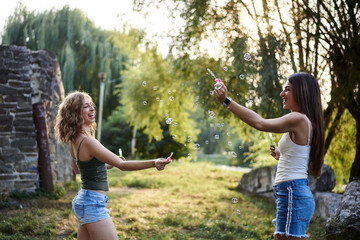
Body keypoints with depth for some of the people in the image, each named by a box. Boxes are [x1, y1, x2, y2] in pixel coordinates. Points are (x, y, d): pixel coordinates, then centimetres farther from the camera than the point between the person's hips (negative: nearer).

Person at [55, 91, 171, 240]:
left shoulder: (75, 140, 7)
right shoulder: (87, 141, -21)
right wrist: (153, 163, -32)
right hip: (93, 203, -10)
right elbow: (122, 165, -24)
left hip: (81, 200, 10)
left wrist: (106, 165, 16)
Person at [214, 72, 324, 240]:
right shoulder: (307, 123, 17)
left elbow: (260, 123, -26)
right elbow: (314, 170, 20)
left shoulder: (299, 119, -13)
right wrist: (282, 157, 15)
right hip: (294, 194, 10)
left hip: (293, 195, -10)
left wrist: (226, 101, -23)